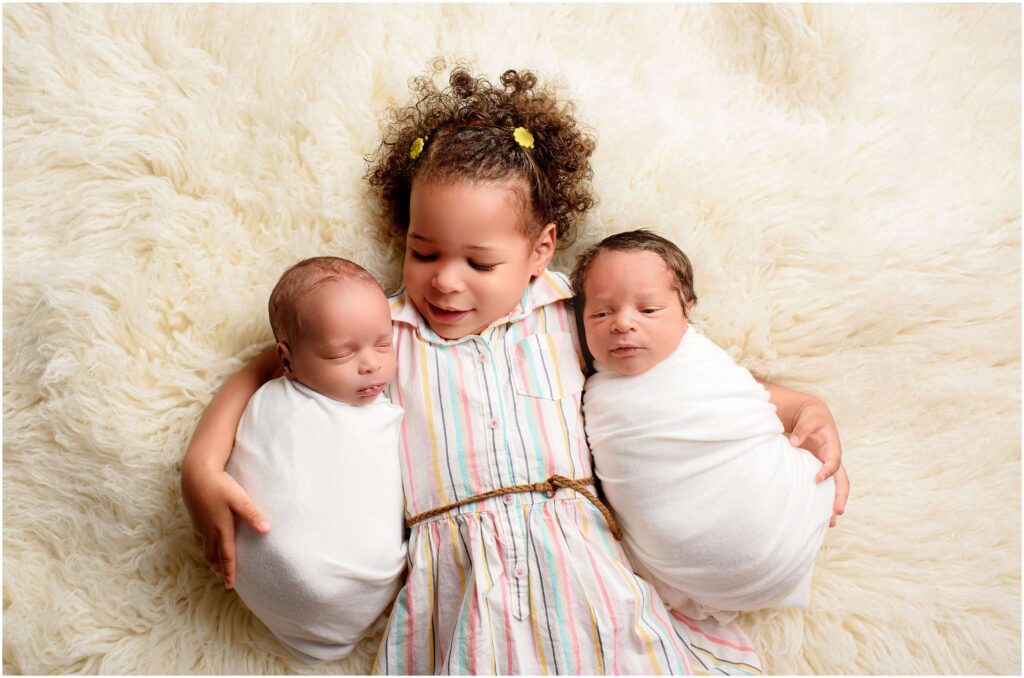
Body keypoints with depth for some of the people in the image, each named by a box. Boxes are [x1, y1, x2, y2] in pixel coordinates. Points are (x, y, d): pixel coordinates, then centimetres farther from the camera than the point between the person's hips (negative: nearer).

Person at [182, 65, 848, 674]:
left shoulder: (572, 316, 11)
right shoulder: (384, 330, 10)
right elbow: (266, 367, 16)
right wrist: (201, 466, 1)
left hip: (579, 564, 1)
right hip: (453, 576, -1)